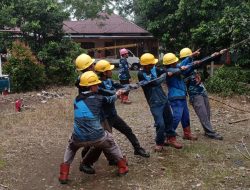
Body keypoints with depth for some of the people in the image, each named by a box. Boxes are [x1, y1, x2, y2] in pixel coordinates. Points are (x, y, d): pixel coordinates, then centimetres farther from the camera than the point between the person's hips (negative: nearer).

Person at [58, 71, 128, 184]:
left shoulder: (77, 100, 11)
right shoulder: (98, 98, 0)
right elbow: (110, 100, 20)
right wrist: (116, 94, 43)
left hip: (79, 139, 3)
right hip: (96, 137, -2)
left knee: (71, 146, 35)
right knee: (110, 142, 29)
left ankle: (64, 174, 23)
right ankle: (122, 167, 35)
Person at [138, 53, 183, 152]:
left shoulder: (154, 69, 0)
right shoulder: (141, 74, -18)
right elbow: (154, 83, -26)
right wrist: (165, 75, -15)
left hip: (164, 99, 7)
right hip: (155, 103, -6)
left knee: (169, 119, 16)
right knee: (160, 124, -7)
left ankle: (171, 138, 34)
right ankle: (159, 143, 16)